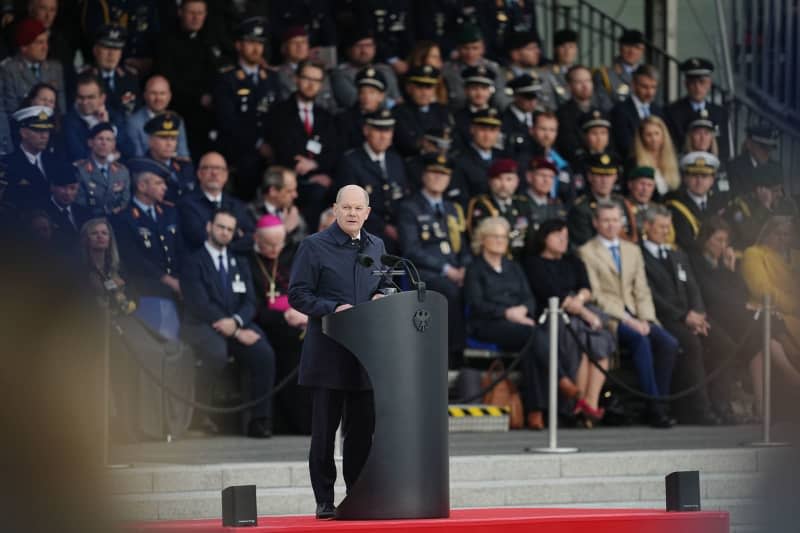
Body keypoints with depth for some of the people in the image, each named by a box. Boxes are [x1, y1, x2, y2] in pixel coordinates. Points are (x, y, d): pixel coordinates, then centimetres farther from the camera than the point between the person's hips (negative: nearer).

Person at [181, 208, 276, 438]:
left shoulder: (240, 263, 22)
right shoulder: (193, 262, 4)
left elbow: (250, 303, 12)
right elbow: (199, 305, -8)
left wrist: (235, 322, -13)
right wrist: (236, 333, -15)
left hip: (238, 324, 4)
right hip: (203, 325, -4)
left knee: (264, 354, -26)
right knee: (217, 354, -38)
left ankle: (258, 420, -23)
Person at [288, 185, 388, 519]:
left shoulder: (376, 247, 14)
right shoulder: (314, 247, -2)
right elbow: (297, 294, -6)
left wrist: (381, 298, 1)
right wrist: (333, 308, -18)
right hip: (328, 354, -5)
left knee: (362, 430, 6)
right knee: (324, 431, 0)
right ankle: (324, 501, 4)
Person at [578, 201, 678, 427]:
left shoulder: (633, 251, 20)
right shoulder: (587, 252, 2)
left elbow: (642, 291, 14)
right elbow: (596, 295, -7)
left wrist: (645, 320, -4)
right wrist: (626, 319, -16)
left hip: (634, 316, 5)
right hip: (607, 317, -5)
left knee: (669, 343, -21)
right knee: (640, 340, -33)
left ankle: (659, 405, -18)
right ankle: (653, 405, -31)